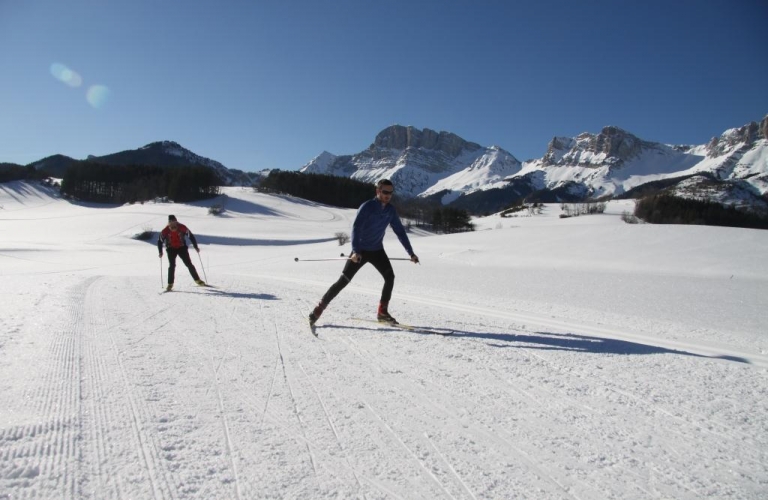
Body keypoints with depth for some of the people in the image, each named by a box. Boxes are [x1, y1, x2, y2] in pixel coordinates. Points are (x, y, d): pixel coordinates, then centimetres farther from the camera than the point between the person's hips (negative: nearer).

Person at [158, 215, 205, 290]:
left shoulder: (182, 228, -14)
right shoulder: (165, 231, -12)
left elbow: (191, 236, -5)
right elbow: (160, 241, 0)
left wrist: (196, 247, -7)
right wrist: (160, 252, -7)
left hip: (182, 248, 0)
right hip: (171, 249, 0)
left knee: (189, 264, -1)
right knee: (172, 266, -12)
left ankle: (197, 280, 9)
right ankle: (170, 284, -3)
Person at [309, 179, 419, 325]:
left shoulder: (391, 210, -1)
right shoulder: (367, 207, -19)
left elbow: (400, 231, 5)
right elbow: (356, 228, -28)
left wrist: (411, 253, 1)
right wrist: (355, 251, -41)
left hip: (377, 250, 5)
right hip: (360, 251, -5)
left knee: (390, 277, -7)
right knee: (344, 280, -7)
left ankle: (382, 312, 4)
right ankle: (319, 309, 2)